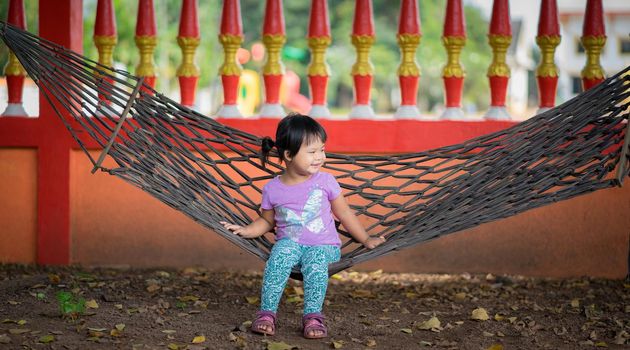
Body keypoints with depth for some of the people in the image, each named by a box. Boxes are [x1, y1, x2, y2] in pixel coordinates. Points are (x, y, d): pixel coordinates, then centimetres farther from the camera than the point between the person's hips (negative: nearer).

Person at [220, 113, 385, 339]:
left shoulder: (325, 181, 1)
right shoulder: (272, 189, 2)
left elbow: (344, 213, 11)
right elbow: (267, 221, 16)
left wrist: (365, 239, 12)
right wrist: (247, 231, -2)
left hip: (323, 245, -1)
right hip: (289, 242, 1)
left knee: (315, 263, -35)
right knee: (281, 255, -33)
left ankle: (313, 316, -32)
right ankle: (267, 312, -31)